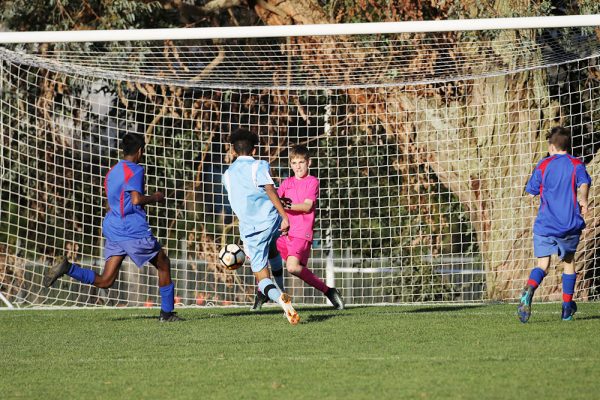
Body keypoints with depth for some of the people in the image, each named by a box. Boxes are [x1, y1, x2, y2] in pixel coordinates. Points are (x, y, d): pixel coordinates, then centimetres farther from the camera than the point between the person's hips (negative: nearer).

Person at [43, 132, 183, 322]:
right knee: (163, 264, 12)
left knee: (105, 281, 0)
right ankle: (167, 312, 14)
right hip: (134, 231, -7)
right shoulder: (135, 170, -8)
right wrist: (155, 198, -3)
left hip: (112, 228, 7)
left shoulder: (112, 172, 18)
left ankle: (68, 268, -18)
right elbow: (136, 199, -21)